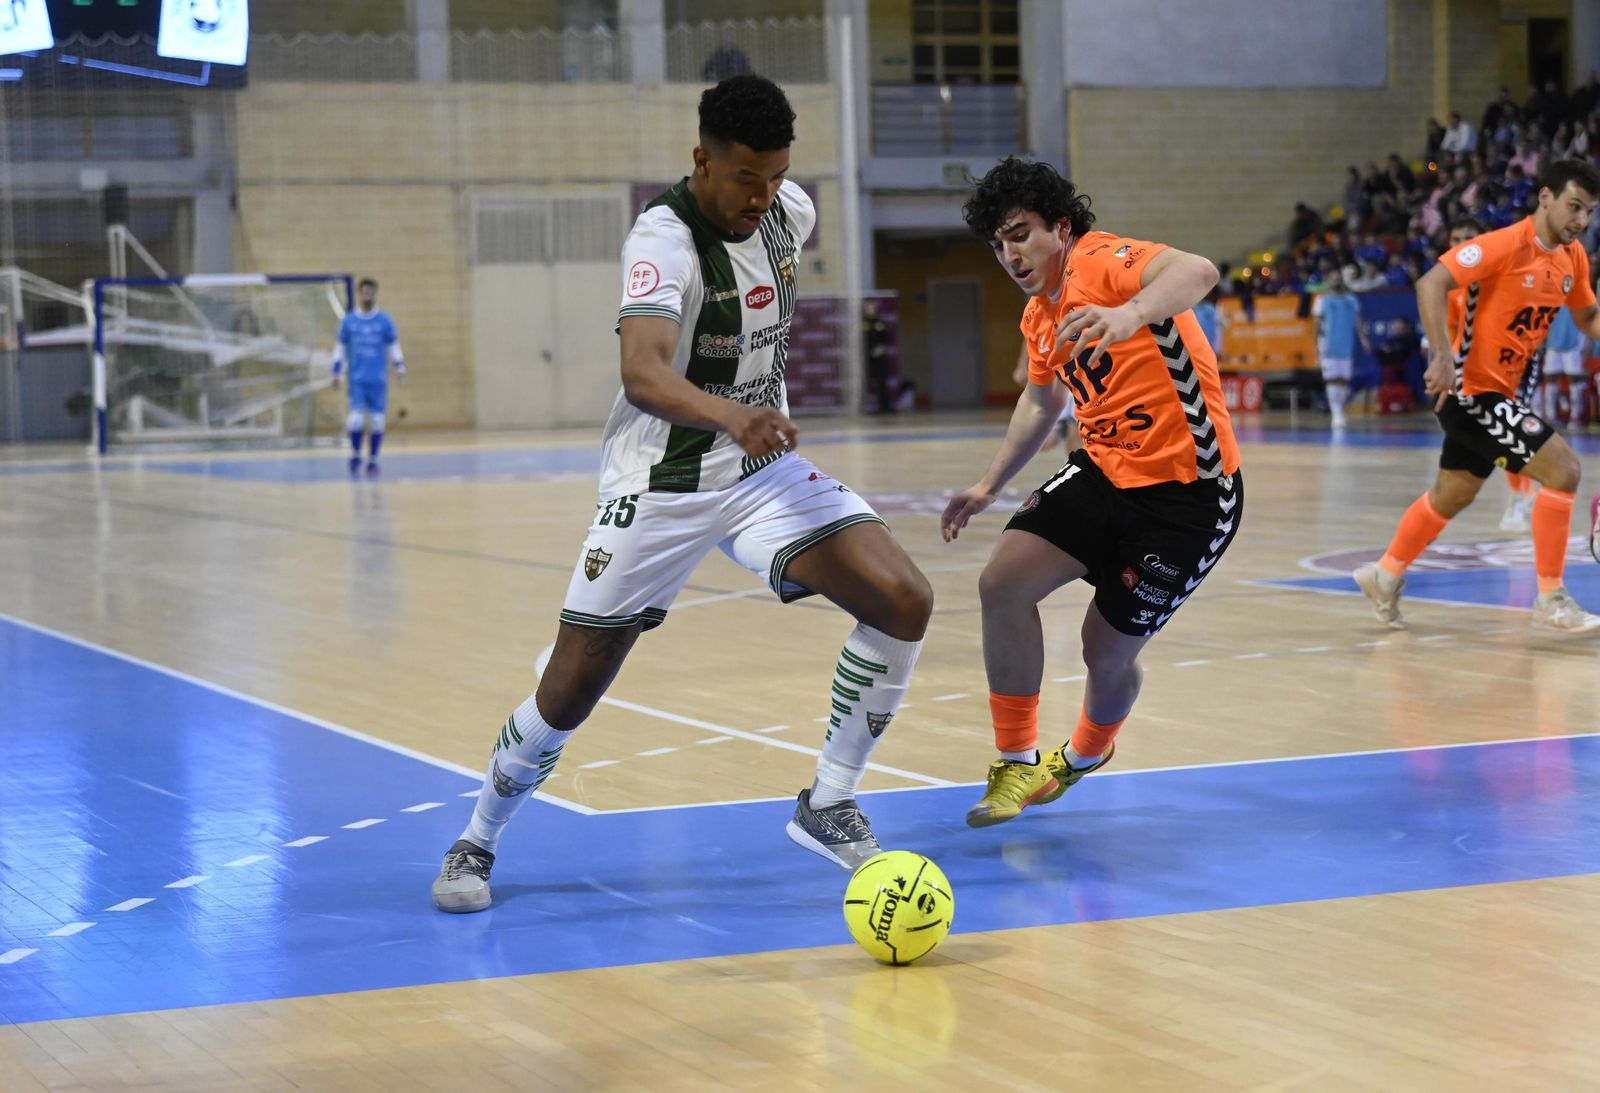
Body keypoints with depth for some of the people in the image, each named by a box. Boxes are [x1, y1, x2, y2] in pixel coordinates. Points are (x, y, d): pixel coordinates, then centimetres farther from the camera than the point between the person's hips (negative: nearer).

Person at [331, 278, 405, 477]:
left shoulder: (385, 321, 3)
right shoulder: (348, 321, 4)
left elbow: (393, 346, 8)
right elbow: (341, 348, 12)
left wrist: (399, 367, -5)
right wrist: (336, 372, 7)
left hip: (378, 380, 0)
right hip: (357, 380, 0)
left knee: (377, 421, 0)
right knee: (356, 418, -13)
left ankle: (372, 461, 13)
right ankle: (355, 455, 8)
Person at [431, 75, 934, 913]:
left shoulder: (791, 212, -2)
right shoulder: (664, 239, -23)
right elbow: (641, 375, -41)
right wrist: (730, 416, -59)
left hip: (765, 468, 5)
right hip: (661, 486, -5)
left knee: (903, 601, -15)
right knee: (571, 692, -3)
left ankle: (828, 806, 2)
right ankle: (475, 844, 23)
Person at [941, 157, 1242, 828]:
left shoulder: (1101, 262, -17)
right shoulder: (1039, 320, 10)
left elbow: (1198, 272, -38)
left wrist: (1131, 313, -58)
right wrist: (989, 485, 26)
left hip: (1189, 493, -7)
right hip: (1104, 472, 8)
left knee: (1108, 652, 1)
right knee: (1002, 583, -13)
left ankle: (1087, 753, 38)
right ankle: (1017, 765, 2)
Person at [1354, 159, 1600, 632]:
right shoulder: (1506, 245, -19)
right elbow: (1431, 283, -23)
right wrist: (1442, 356, -32)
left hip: (1497, 392, 9)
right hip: (1471, 386, -9)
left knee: (1453, 494, 22)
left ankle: (1385, 575, 40)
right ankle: (1550, 600, -8)